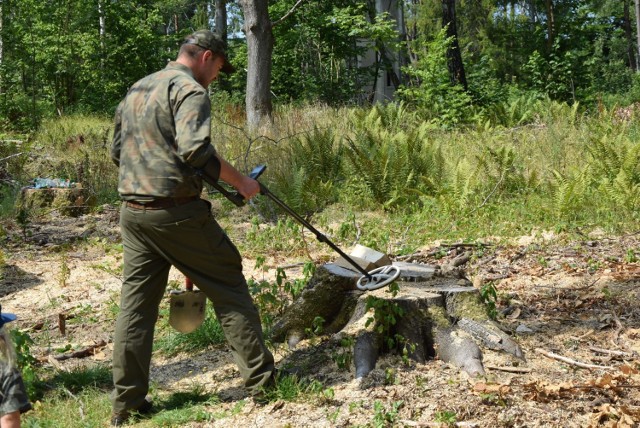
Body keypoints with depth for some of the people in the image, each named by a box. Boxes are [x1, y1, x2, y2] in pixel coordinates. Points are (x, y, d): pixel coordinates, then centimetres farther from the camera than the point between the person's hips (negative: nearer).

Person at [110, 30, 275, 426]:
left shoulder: (136, 90, 18)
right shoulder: (190, 90, -8)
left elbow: (118, 150, 23)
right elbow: (196, 150, -22)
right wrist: (239, 180, -13)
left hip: (132, 212, 8)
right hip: (176, 212, -7)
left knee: (136, 304, 10)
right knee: (228, 287, 5)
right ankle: (261, 377, 10)